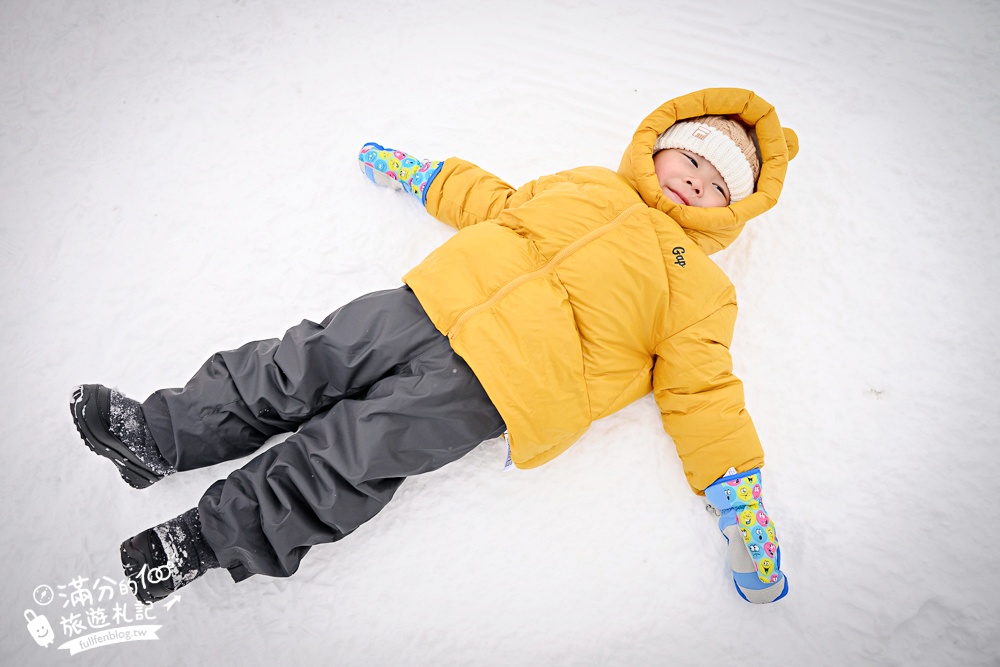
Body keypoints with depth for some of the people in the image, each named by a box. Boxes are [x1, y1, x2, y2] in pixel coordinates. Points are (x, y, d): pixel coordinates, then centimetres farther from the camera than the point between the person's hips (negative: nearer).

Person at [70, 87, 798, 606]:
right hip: (445, 298, 5)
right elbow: (495, 203, 31)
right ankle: (161, 436, 6)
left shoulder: (701, 288, 11)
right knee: (310, 362, -4)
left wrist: (740, 499, -2)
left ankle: (211, 538, -2)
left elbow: (702, 392, 5)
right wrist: (414, 173, 34)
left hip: (506, 377, -4)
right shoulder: (588, 183, 23)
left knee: (354, 446, -13)